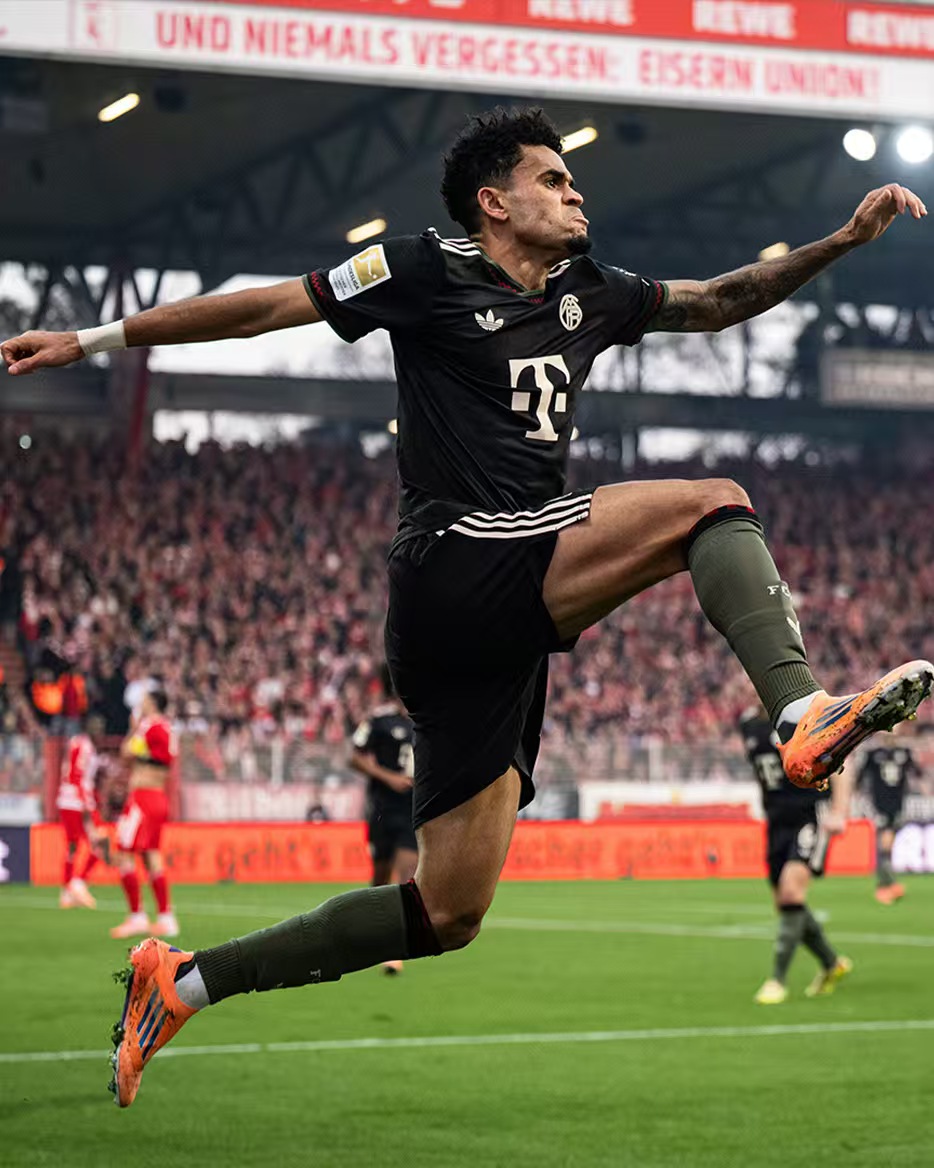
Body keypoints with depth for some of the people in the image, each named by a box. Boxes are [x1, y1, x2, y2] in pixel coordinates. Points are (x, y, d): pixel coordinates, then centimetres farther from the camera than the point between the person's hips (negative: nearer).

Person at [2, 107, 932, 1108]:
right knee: (713, 502, -15)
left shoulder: (587, 293, 21)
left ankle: (181, 984, 14)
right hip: (457, 572, -7)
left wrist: (845, 239, 20)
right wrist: (94, 340, 5)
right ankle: (803, 712, -34)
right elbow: (266, 306, 5)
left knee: (445, 916, 6)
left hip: (507, 628, 7)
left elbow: (719, 301, 30)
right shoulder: (429, 273, 2)